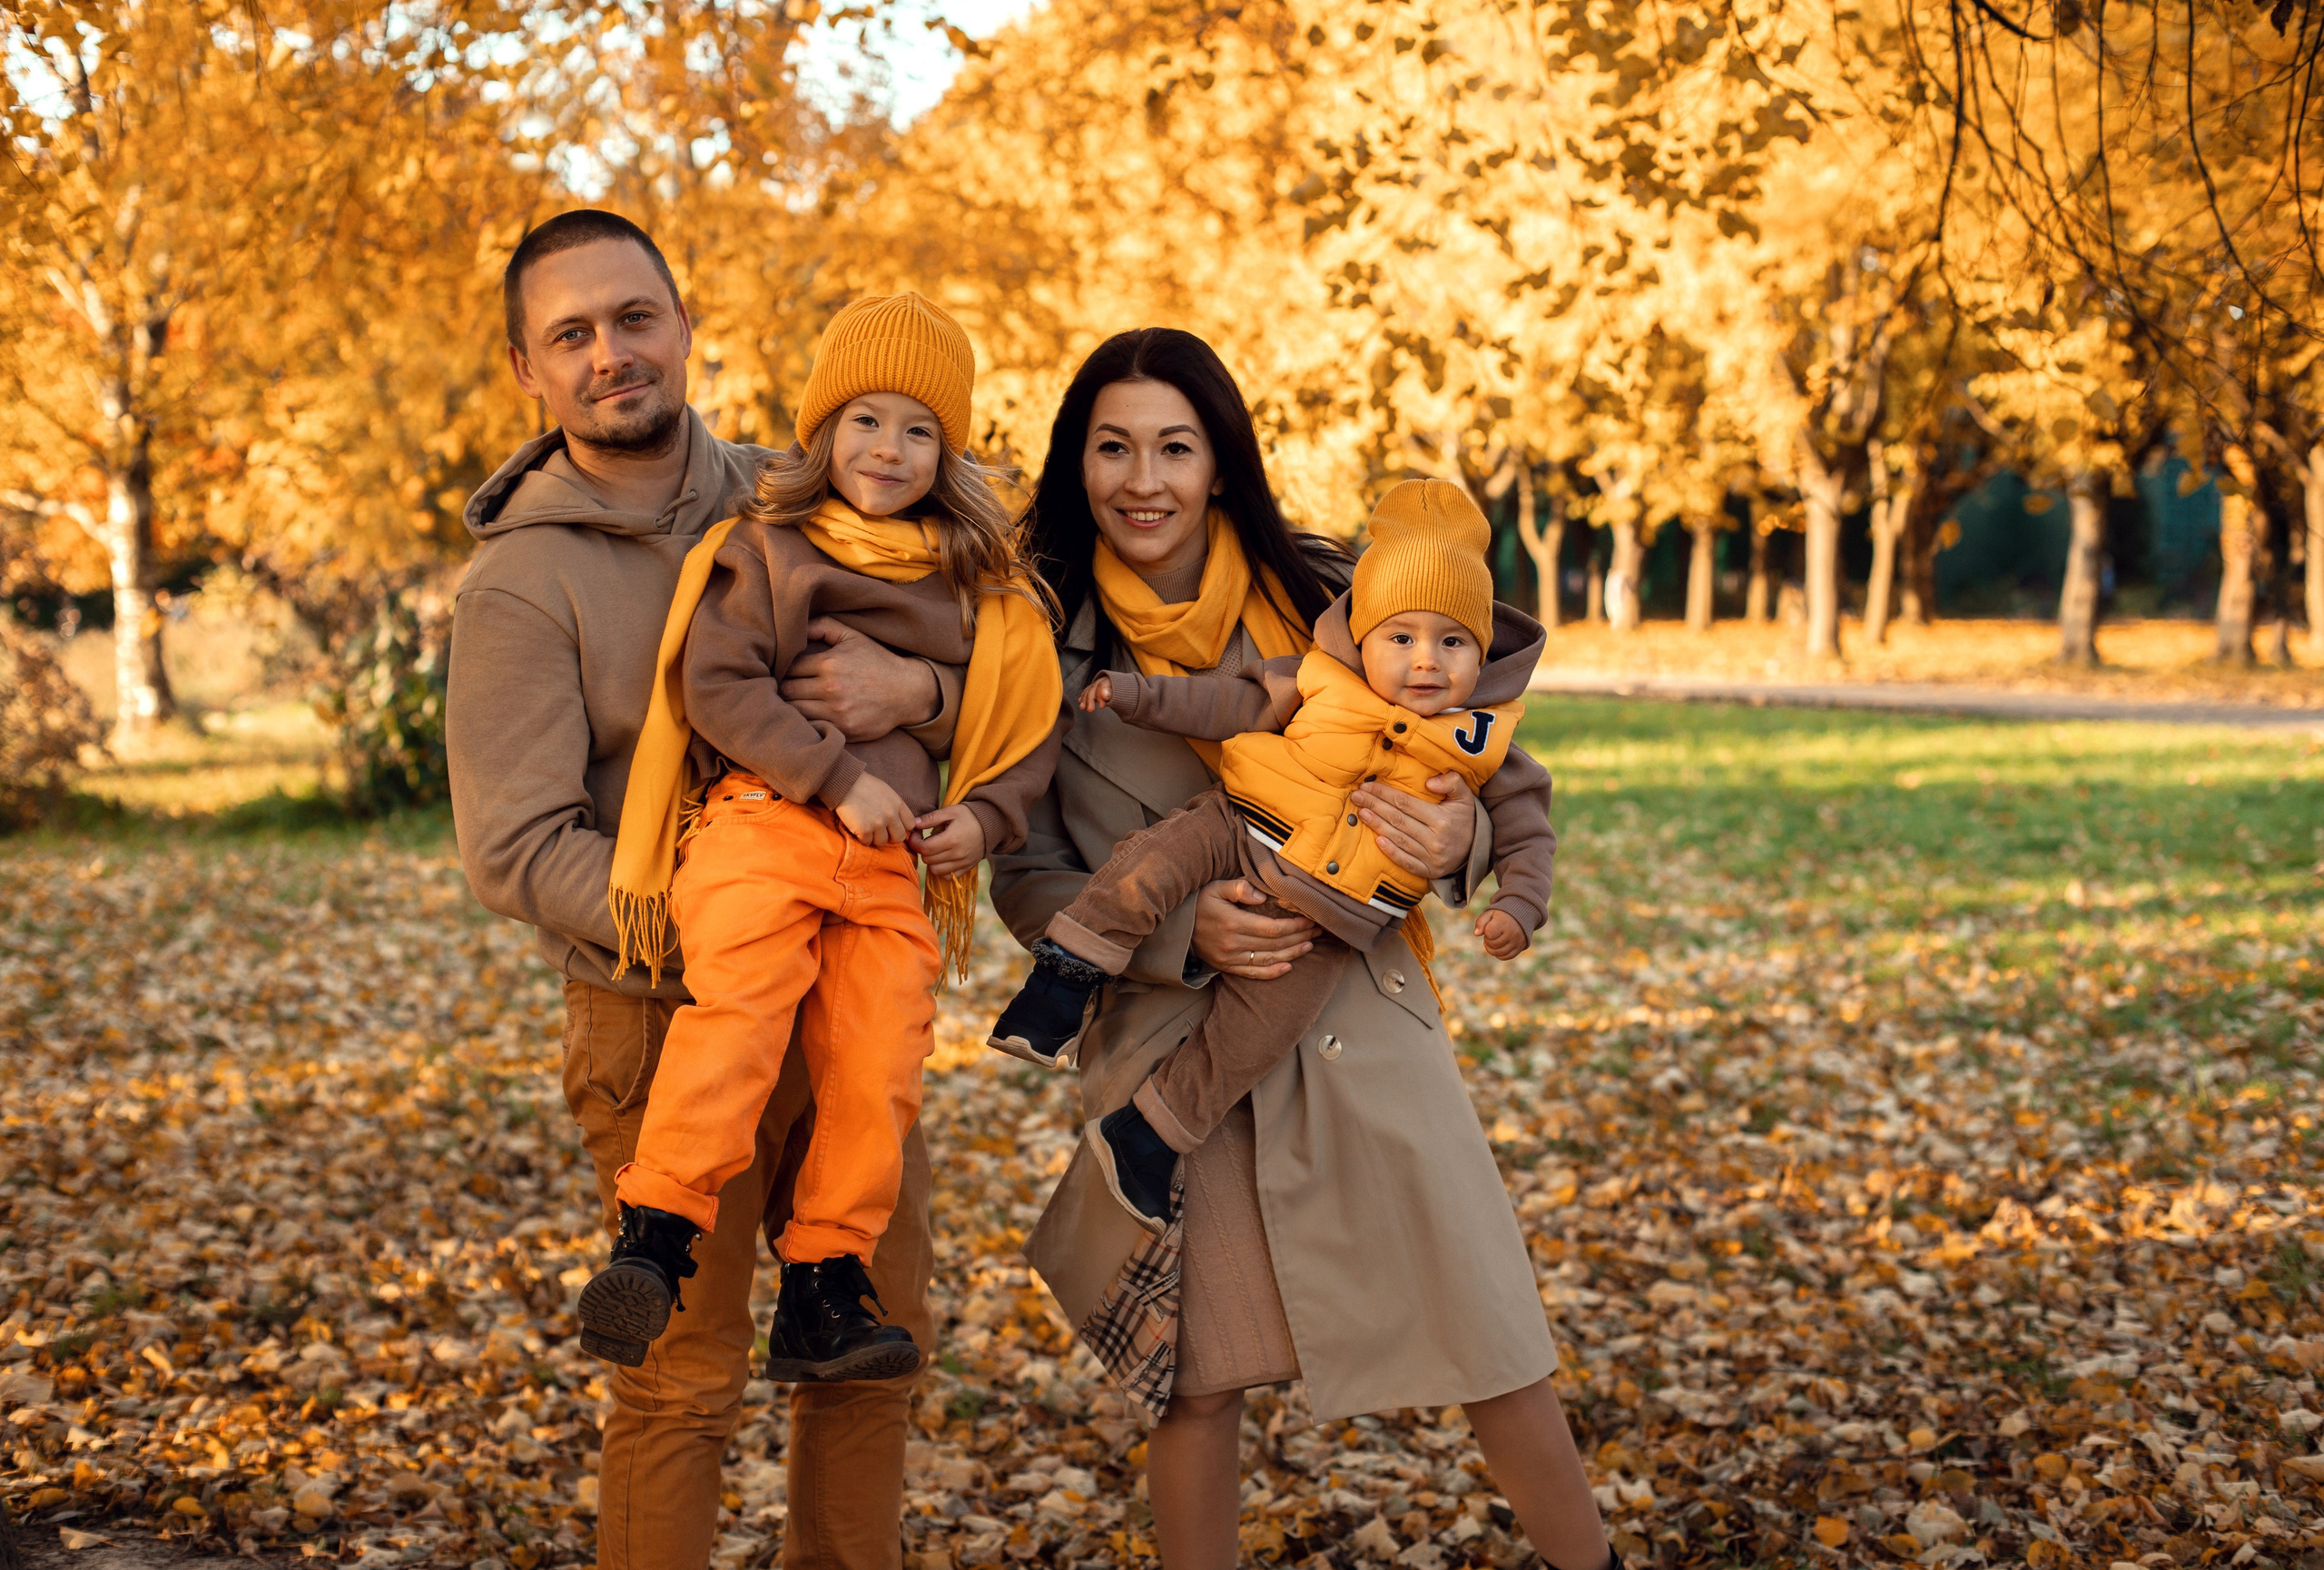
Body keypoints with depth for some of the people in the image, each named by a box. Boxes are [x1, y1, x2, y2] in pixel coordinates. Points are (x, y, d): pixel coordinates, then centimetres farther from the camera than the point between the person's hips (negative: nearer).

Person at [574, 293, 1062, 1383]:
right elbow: (718, 683, -4)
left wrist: (985, 817, 1)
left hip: (893, 864, 4)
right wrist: (837, 777, -13)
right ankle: (655, 1238, -25)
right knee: (738, 1008, -26)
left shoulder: (982, 589, 18)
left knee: (879, 1070, -6)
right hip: (763, 820, -4)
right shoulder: (765, 549, 7)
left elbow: (1027, 728, 21)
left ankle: (821, 1293, 5)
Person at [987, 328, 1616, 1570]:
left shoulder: (1324, 600, -1)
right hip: (1168, 1047, 0)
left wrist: (1459, 840, -16)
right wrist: (1184, 932, -17)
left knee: (1490, 1340, 3)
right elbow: (1026, 876, 0)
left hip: (1359, 1024, 1)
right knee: (1193, 1372, 7)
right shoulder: (1045, 639, -3)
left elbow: (1448, 781, 8)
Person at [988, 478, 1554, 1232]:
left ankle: (1148, 1140, -1)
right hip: (1243, 832, 0)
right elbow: (1234, 702, 4)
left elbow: (1525, 825, 8)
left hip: (1324, 915, 0)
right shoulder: (1320, 682, -1)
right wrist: (1139, 694, -3)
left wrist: (1518, 904, -9)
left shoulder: (1484, 744, 1)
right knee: (1157, 859, -29)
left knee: (1263, 1026, -11)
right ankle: (1066, 980, -21)